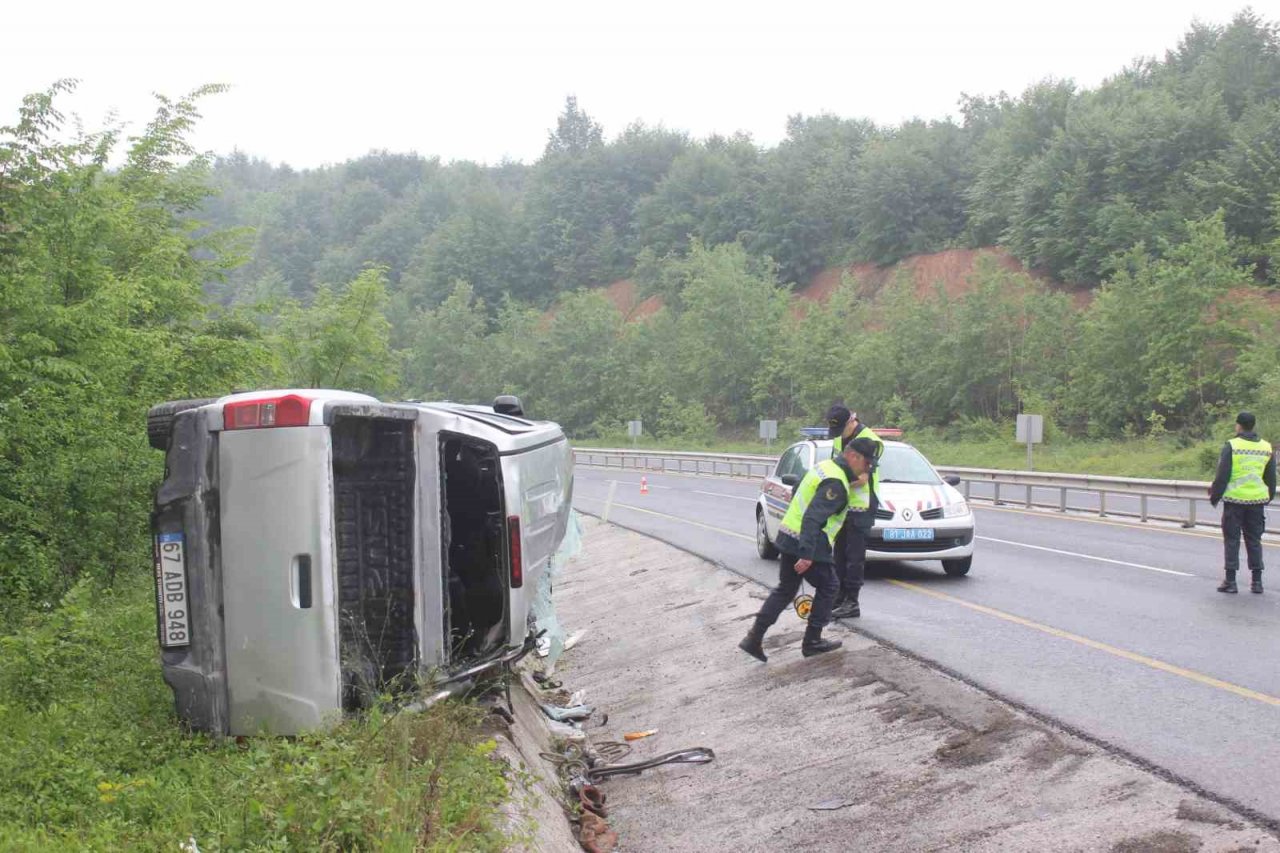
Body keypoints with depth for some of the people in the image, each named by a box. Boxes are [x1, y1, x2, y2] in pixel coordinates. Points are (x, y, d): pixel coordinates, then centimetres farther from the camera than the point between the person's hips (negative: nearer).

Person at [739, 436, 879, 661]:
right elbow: (813, 517, -27)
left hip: (789, 539, 9)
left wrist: (856, 485, 14)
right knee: (828, 586, 9)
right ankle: (812, 642, 15)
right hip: (807, 545, -9)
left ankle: (754, 639, 10)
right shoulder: (836, 483, -18)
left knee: (785, 589, 15)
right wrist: (807, 554, -31)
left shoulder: (825, 466, 12)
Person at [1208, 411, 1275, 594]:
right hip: (1258, 500, 4)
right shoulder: (1267, 448, 6)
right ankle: (1257, 581, 12)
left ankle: (1230, 581, 3)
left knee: (1232, 539, 3)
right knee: (1254, 540, 12)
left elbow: (1222, 476, -11)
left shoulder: (1231, 446, -9)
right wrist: (1269, 497, 26)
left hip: (1234, 499, -4)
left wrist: (1214, 496, 0)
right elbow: (1271, 478, 13)